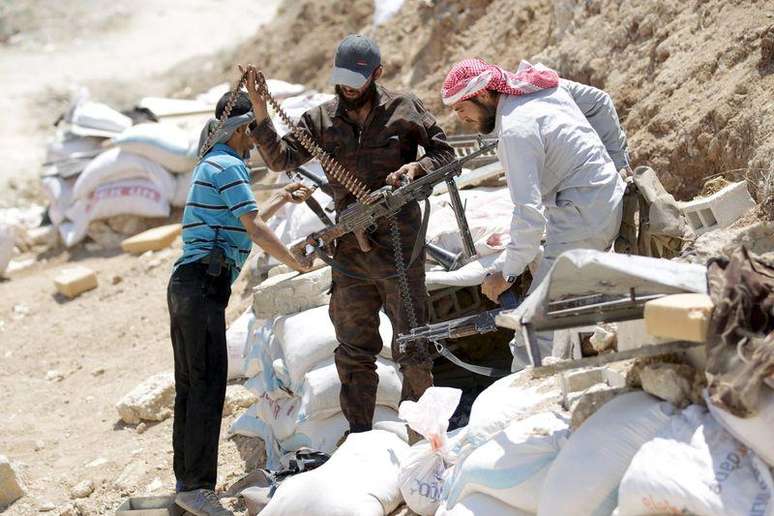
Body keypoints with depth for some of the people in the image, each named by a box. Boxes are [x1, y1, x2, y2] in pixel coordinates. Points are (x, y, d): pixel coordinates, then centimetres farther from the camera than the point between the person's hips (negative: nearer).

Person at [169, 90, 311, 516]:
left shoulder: (210, 164, 23)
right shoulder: (228, 166, -8)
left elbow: (242, 225, 32)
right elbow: (254, 230, -13)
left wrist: (281, 201, 32)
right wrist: (298, 264, -5)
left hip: (186, 284, 10)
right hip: (205, 285, -10)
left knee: (190, 384, 11)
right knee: (209, 384, -10)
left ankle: (186, 479, 16)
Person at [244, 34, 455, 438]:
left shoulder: (404, 110, 0)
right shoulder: (321, 120, 6)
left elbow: (444, 153, 5)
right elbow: (281, 158, -4)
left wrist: (417, 167, -16)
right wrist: (260, 112, -15)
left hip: (399, 246, -3)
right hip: (350, 250, 3)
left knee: (410, 345, 1)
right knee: (354, 350, 9)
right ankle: (359, 436, 19)